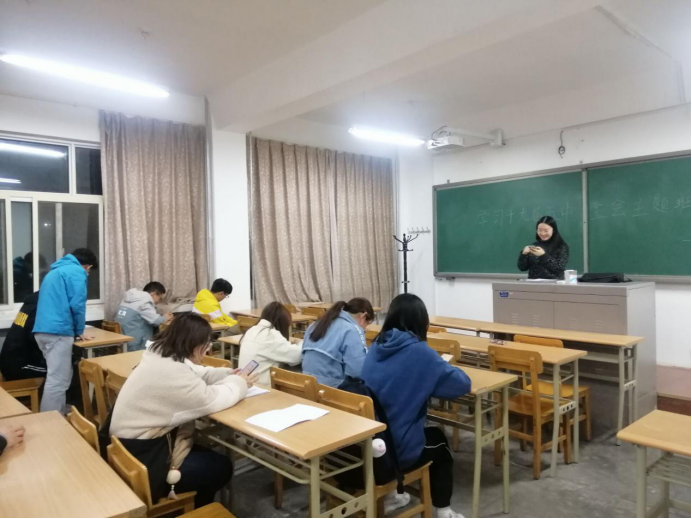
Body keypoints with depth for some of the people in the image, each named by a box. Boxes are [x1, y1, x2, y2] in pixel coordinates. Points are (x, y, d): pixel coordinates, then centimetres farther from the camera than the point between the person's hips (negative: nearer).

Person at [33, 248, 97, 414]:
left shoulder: (56, 271, 25)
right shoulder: (78, 272, -2)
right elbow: (77, 304, -10)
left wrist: (74, 330, 32)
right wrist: (79, 331, 4)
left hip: (43, 330, 9)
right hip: (58, 331, -9)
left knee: (60, 378, 17)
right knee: (58, 381, -6)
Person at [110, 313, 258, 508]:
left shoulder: (160, 355, 0)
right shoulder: (169, 371, -30)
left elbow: (197, 375, 14)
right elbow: (211, 400, -25)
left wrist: (229, 375, 1)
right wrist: (238, 383, -8)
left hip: (133, 447, 10)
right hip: (142, 463, -10)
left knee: (207, 453, 22)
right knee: (221, 467, 5)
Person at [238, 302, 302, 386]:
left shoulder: (251, 331, 11)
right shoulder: (270, 334, -14)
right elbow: (296, 355, -15)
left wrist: (288, 343, 19)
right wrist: (302, 343, 5)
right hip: (261, 386, -9)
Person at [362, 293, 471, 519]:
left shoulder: (376, 347, 1)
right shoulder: (420, 352, -17)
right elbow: (462, 384, -8)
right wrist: (442, 367, 11)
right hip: (397, 448, -6)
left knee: (432, 435, 34)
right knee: (440, 444, 27)